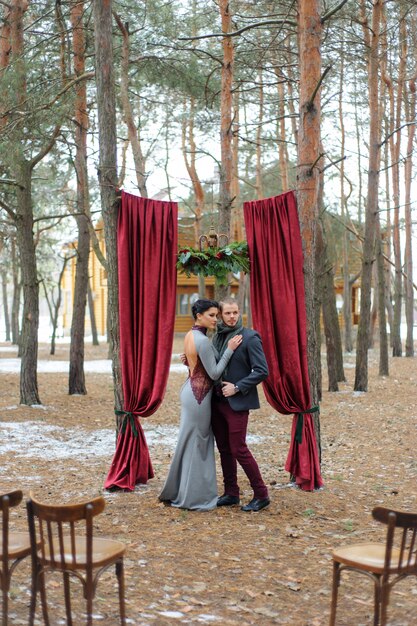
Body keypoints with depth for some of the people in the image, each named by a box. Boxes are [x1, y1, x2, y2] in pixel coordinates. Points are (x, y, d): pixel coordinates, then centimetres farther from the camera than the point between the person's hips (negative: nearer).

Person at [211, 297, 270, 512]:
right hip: (217, 401, 7)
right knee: (224, 449, 12)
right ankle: (231, 494, 23)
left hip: (237, 402, -7)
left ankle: (261, 495, 7)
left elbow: (262, 371, -14)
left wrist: (237, 387, -17)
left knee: (238, 449, -5)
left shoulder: (250, 337, -10)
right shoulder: (217, 337, 10)